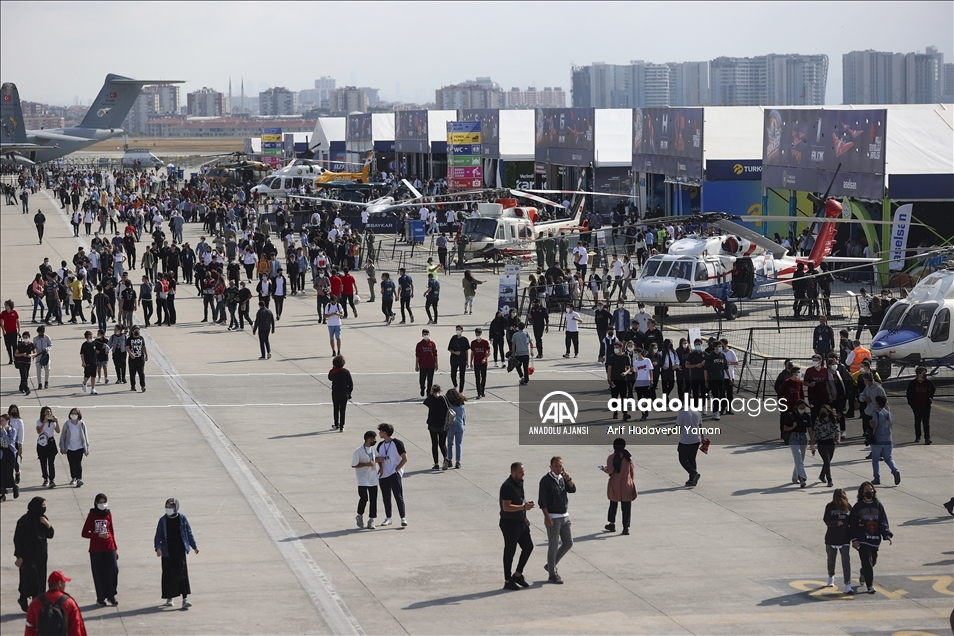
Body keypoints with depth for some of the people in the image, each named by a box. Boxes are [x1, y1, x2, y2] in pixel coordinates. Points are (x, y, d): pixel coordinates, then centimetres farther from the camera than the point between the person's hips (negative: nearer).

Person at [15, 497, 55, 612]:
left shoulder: (42, 518, 6)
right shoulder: (24, 520, -13)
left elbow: (50, 535, 11)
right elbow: (17, 539, -11)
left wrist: (48, 525, -9)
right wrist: (19, 556, -13)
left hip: (41, 555, 6)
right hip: (28, 555, -6)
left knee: (40, 579, 6)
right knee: (30, 577, -9)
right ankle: (23, 599, 13)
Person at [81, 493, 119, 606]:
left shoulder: (108, 514, 9)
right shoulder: (92, 515, 0)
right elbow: (84, 533, -2)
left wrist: (115, 549, 16)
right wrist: (98, 535, -16)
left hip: (109, 548, 2)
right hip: (96, 550, -2)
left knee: (113, 570, -9)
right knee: (99, 574, -1)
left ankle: (111, 595, 5)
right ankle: (100, 598, 10)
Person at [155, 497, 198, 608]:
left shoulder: (182, 518, 3)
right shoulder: (163, 520, 4)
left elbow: (189, 533, 11)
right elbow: (158, 535, 4)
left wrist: (194, 546, 13)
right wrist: (158, 547, -10)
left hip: (180, 550, -1)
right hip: (167, 551, 1)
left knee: (182, 573, -8)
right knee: (169, 575, 4)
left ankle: (185, 598, -11)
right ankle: (169, 598, 15)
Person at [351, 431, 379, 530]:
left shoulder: (373, 448, 5)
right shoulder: (358, 451, -15)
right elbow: (353, 465, -13)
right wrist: (367, 464, -20)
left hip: (373, 479, 6)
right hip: (363, 479, -6)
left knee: (373, 500, 4)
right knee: (364, 498, -12)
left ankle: (371, 520, 12)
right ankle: (360, 516, 12)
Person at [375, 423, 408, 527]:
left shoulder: (397, 443, -8)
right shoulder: (380, 445, 10)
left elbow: (404, 458, -7)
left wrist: (396, 469, -11)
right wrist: (381, 468, 0)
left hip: (395, 474, -6)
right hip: (383, 475, 6)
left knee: (399, 496, -9)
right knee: (386, 497, 10)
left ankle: (403, 518, -10)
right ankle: (388, 518, 19)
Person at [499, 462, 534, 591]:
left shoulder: (519, 483, 9)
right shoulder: (507, 486, -20)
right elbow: (506, 507, -27)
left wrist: (524, 514, 18)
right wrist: (524, 507, -25)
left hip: (521, 522, 9)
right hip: (510, 523, -9)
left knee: (528, 546, 10)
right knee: (510, 552, 0)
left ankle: (518, 574, 23)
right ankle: (508, 581, 10)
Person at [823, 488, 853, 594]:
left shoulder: (848, 506, -3)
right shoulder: (830, 507, -8)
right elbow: (826, 520, -14)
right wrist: (836, 523, -32)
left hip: (845, 539, 0)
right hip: (831, 539, 0)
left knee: (846, 562, -11)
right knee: (831, 561, 19)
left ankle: (848, 586, -12)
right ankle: (831, 577, 47)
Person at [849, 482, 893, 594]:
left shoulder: (878, 506, 7)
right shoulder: (858, 507, -1)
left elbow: (883, 522, 6)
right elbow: (852, 524, -2)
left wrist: (887, 535, -7)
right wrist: (854, 539, -10)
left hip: (875, 539, 4)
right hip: (862, 540, -4)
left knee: (873, 561, 13)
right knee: (867, 562, -10)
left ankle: (863, 575, 43)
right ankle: (870, 585, -6)